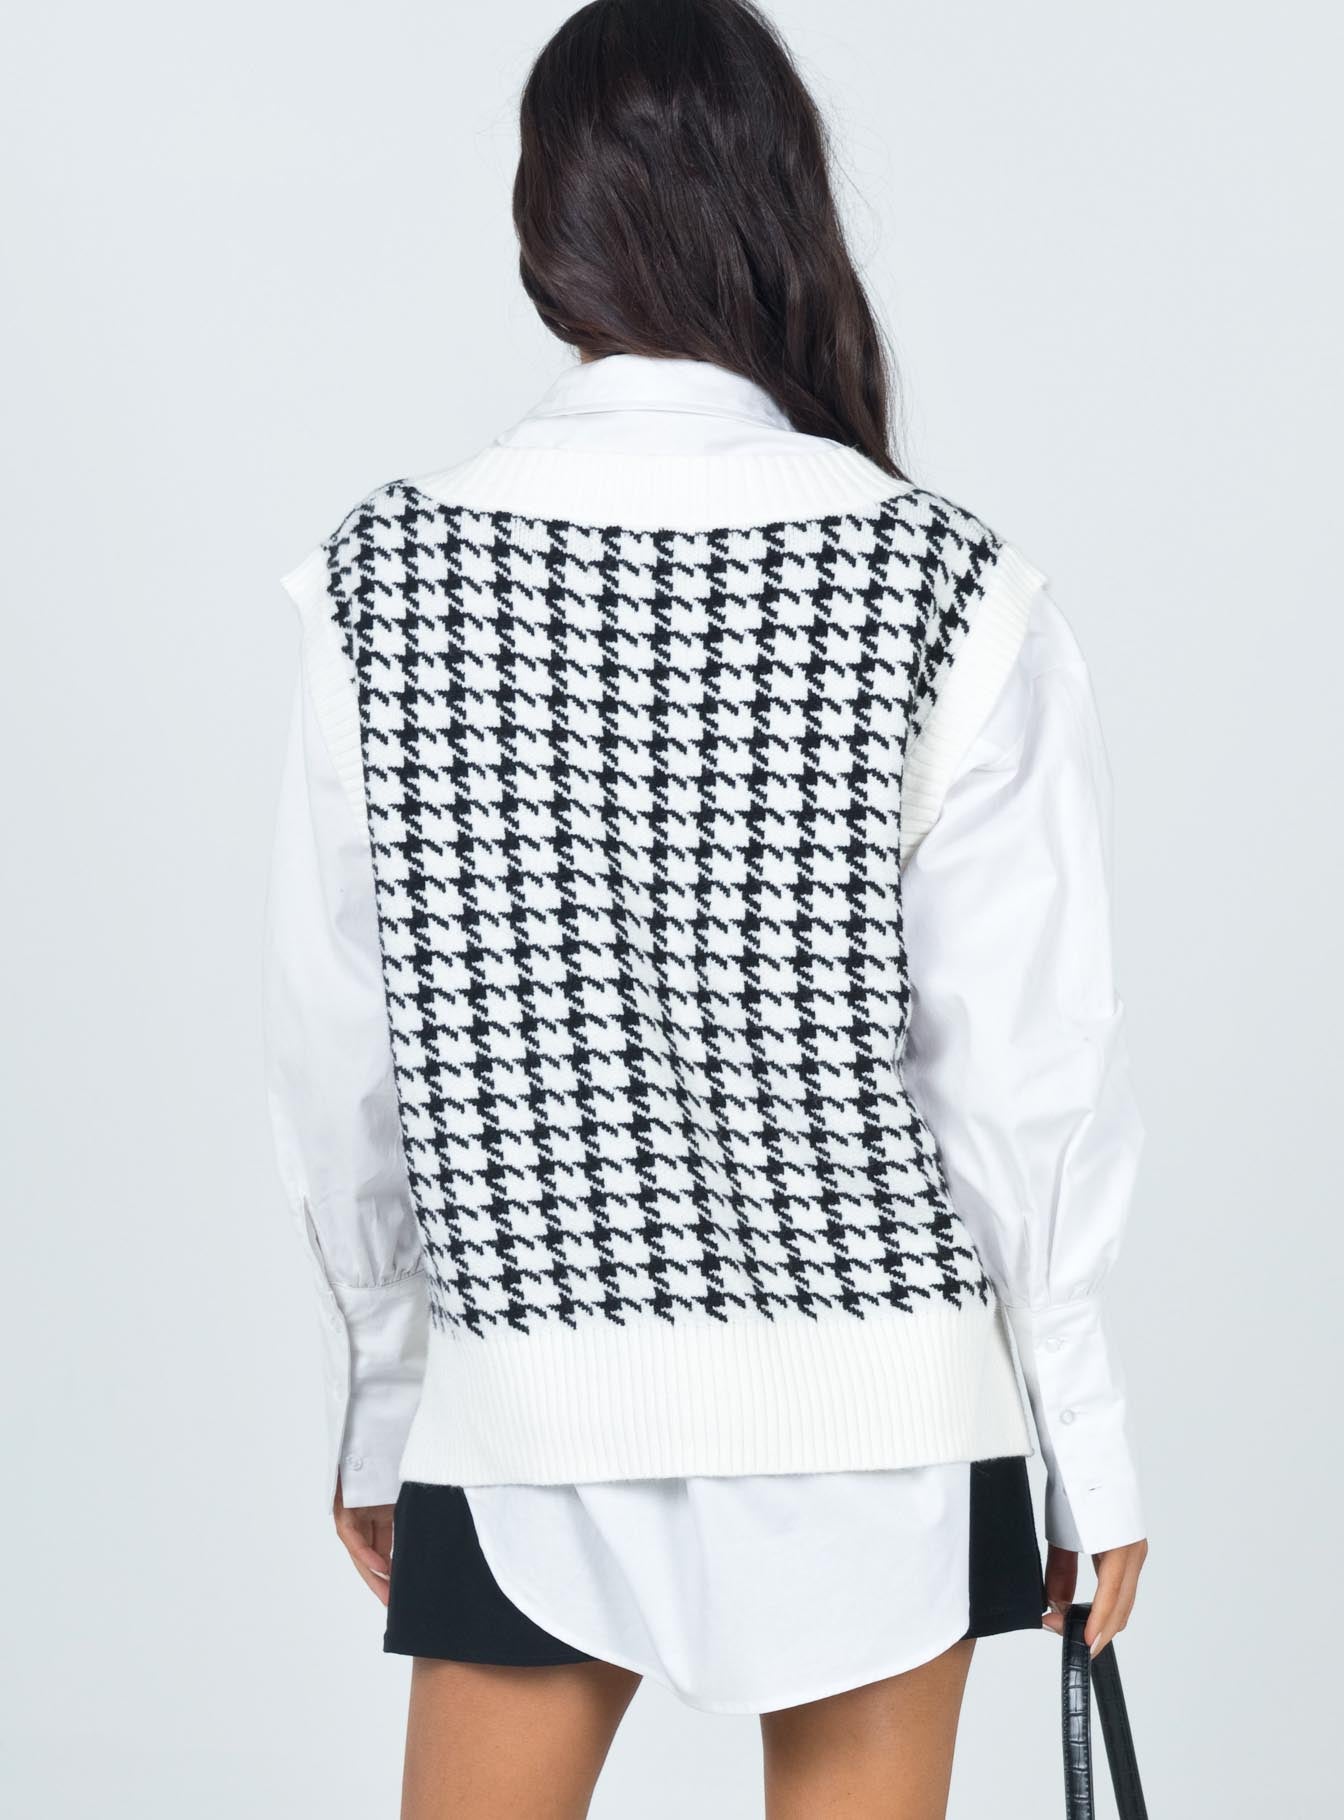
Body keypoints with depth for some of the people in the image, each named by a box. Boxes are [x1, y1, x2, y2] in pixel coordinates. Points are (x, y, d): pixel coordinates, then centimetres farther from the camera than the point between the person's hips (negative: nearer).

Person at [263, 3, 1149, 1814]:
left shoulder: (385, 579, -5)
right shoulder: (953, 596, -11)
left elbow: (337, 1056, 0)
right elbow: (1029, 1067, -9)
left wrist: (372, 1402, 12)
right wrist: (1090, 1443, 3)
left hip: (525, 1394, 1)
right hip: (877, 1396, -1)